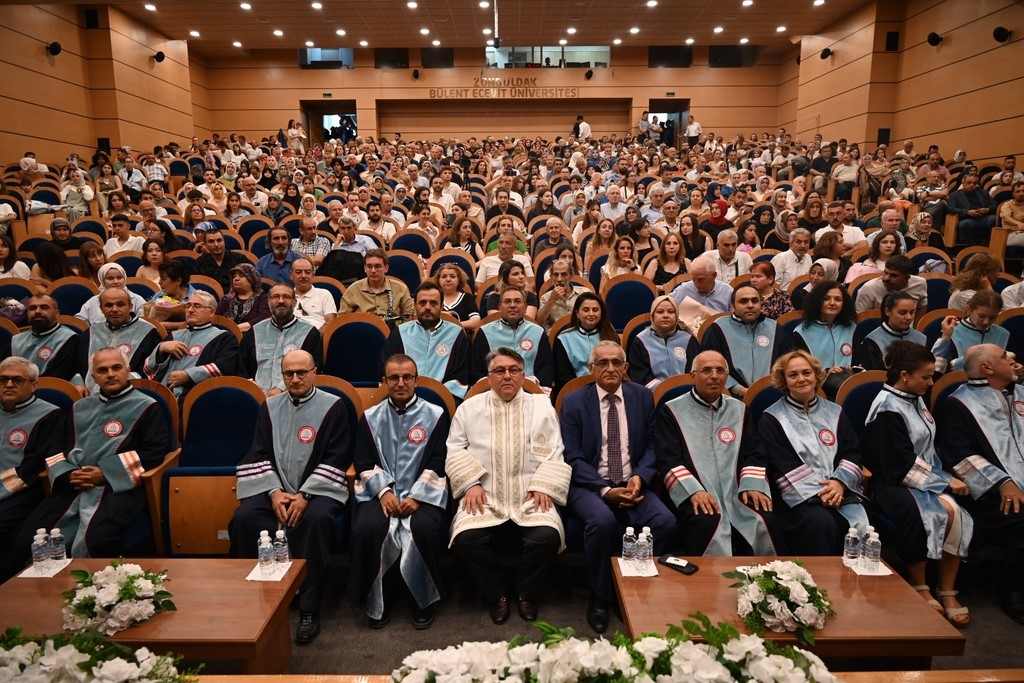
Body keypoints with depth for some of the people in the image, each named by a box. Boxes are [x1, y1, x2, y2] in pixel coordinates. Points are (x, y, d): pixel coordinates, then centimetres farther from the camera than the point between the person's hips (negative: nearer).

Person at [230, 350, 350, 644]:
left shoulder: (333, 406, 0)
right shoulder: (269, 407, 13)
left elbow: (336, 458, -7)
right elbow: (259, 454, 8)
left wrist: (305, 495, -16)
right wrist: (274, 491, -8)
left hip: (318, 487, -4)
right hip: (275, 488, 4)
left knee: (317, 519, -34)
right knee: (243, 518, -24)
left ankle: (309, 609, -23)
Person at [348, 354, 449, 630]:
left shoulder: (435, 415, 6)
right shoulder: (370, 417, 12)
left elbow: (438, 463, -1)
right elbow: (364, 463, 7)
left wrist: (416, 497, -13)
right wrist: (384, 491, -10)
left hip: (422, 493, -1)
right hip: (381, 491, 2)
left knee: (424, 529, -31)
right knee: (366, 529, -28)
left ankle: (424, 599, -5)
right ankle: (377, 600, -3)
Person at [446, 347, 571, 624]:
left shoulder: (542, 406, 11)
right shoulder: (469, 408, 10)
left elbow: (554, 453, 7)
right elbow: (455, 452, 7)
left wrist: (544, 486, -7)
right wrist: (471, 484, -7)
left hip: (530, 497, 0)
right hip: (485, 497, 0)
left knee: (547, 536, -27)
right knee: (466, 538, -27)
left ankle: (527, 594, 4)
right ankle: (497, 595, 2)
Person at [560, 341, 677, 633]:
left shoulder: (643, 397, 8)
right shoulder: (574, 402, 0)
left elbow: (651, 446, 10)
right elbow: (573, 457, -5)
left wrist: (640, 477, -11)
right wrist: (605, 490, -17)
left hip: (632, 483, 3)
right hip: (590, 485, -2)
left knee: (666, 521, -25)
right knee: (603, 520, -34)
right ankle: (600, 597, -8)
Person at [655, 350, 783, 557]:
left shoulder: (739, 410, 21)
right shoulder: (671, 411, 7)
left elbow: (755, 454, 14)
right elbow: (668, 460, -3)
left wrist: (753, 486, -6)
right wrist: (693, 491, -18)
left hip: (737, 492, 4)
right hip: (694, 494, -3)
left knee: (766, 521, -25)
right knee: (707, 524, -34)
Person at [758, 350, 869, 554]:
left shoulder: (834, 412, 18)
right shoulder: (772, 419, 4)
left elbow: (852, 452, 9)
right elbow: (781, 466, -5)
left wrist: (840, 482, -10)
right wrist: (817, 492, -16)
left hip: (839, 490, 4)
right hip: (798, 496, -3)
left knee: (859, 524, -24)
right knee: (821, 522, -31)